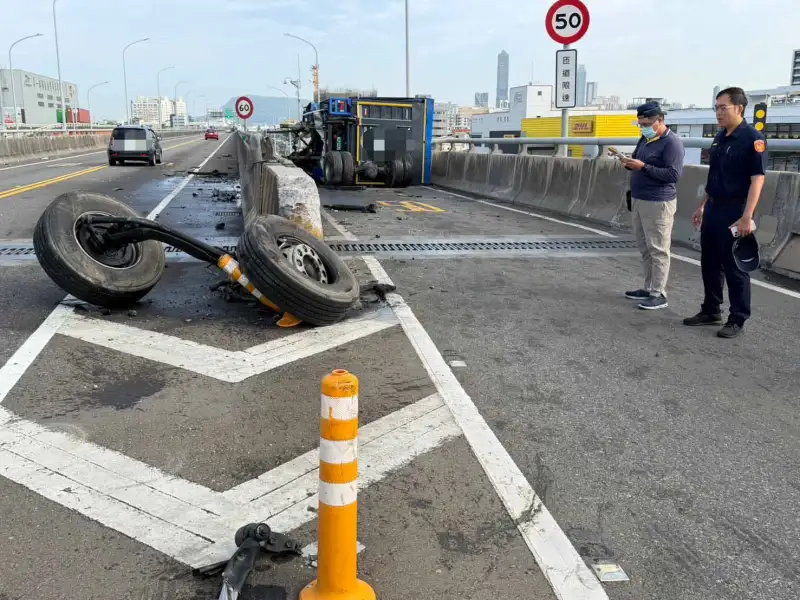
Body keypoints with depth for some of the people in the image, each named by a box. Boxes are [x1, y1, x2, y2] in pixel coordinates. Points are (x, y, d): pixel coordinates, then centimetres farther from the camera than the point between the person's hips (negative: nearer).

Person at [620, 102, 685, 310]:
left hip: (658, 204, -9)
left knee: (658, 250, -5)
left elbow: (674, 174, -20)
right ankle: (649, 288, 21)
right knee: (645, 249, 12)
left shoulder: (672, 142, -12)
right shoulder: (644, 139, 14)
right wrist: (629, 164, -1)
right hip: (638, 201, 9)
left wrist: (643, 167, -24)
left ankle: (659, 294, -1)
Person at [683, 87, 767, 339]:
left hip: (734, 211, -8)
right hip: (713, 208, 8)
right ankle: (711, 311, 27)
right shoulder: (720, 137, 12)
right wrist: (703, 206, 19)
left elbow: (757, 178, -18)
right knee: (709, 262, 14)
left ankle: (737, 320, 10)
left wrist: (747, 216, -24)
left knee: (734, 266, -1)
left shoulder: (752, 138, -13)